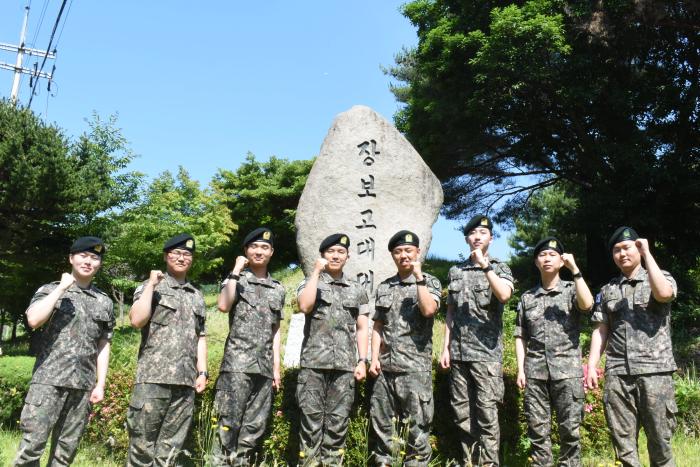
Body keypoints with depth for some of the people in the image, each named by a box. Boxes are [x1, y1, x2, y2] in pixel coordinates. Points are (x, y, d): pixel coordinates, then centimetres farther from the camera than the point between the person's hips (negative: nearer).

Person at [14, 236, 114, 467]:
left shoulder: (104, 301, 12)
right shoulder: (50, 290, 5)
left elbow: (103, 346, 12)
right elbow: (33, 320, -14)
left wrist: (100, 384, 6)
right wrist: (61, 288, -9)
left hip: (83, 385, 3)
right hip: (48, 380, -3)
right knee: (32, 444, -6)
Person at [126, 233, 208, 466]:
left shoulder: (197, 296, 18)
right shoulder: (150, 287, 6)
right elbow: (137, 321, -10)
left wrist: (202, 371, 9)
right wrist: (151, 285, -8)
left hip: (185, 381, 4)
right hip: (153, 378, -4)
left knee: (171, 445, 7)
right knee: (142, 441, -1)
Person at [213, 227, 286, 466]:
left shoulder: (278, 289, 17)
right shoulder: (236, 279, 5)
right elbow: (223, 306, -15)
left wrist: (276, 366, 12)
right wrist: (236, 270, -11)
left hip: (264, 366, 5)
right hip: (237, 363, -4)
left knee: (255, 426, 7)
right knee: (229, 422, -7)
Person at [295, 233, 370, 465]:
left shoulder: (357, 290, 15)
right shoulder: (310, 282, 9)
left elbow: (361, 328, 13)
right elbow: (305, 306, -13)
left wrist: (362, 360, 3)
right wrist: (316, 271, -9)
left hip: (345, 364, 2)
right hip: (313, 362, -2)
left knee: (338, 419, 4)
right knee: (311, 417, 0)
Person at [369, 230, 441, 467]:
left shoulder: (430, 282, 3)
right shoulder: (384, 287, 13)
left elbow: (428, 310, -17)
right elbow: (377, 326, 12)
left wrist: (419, 277, -14)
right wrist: (374, 358, 3)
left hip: (415, 366, -4)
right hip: (386, 366, 4)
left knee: (416, 423, 0)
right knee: (382, 420, 10)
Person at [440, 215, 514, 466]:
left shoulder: (500, 268, 4)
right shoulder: (456, 272, 13)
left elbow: (504, 295, -18)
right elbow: (450, 313, 13)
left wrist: (485, 265, -20)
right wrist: (445, 347, 7)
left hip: (487, 353, -4)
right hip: (458, 353, 4)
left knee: (487, 414, -3)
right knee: (462, 414, 9)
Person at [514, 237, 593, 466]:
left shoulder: (571, 289, 7)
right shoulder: (527, 297, 12)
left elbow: (587, 304, -17)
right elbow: (520, 336, 11)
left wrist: (574, 269, -16)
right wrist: (520, 369, 3)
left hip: (567, 370, -2)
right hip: (535, 371, 2)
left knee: (570, 429, 2)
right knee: (537, 429, 5)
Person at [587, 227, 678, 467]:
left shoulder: (661, 277, 7)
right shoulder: (608, 290, 15)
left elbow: (663, 293, -18)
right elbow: (600, 330, 13)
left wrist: (647, 253, -11)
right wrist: (592, 366, 3)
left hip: (654, 370, -3)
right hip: (617, 373, 3)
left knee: (659, 436, 2)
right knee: (622, 439, 3)